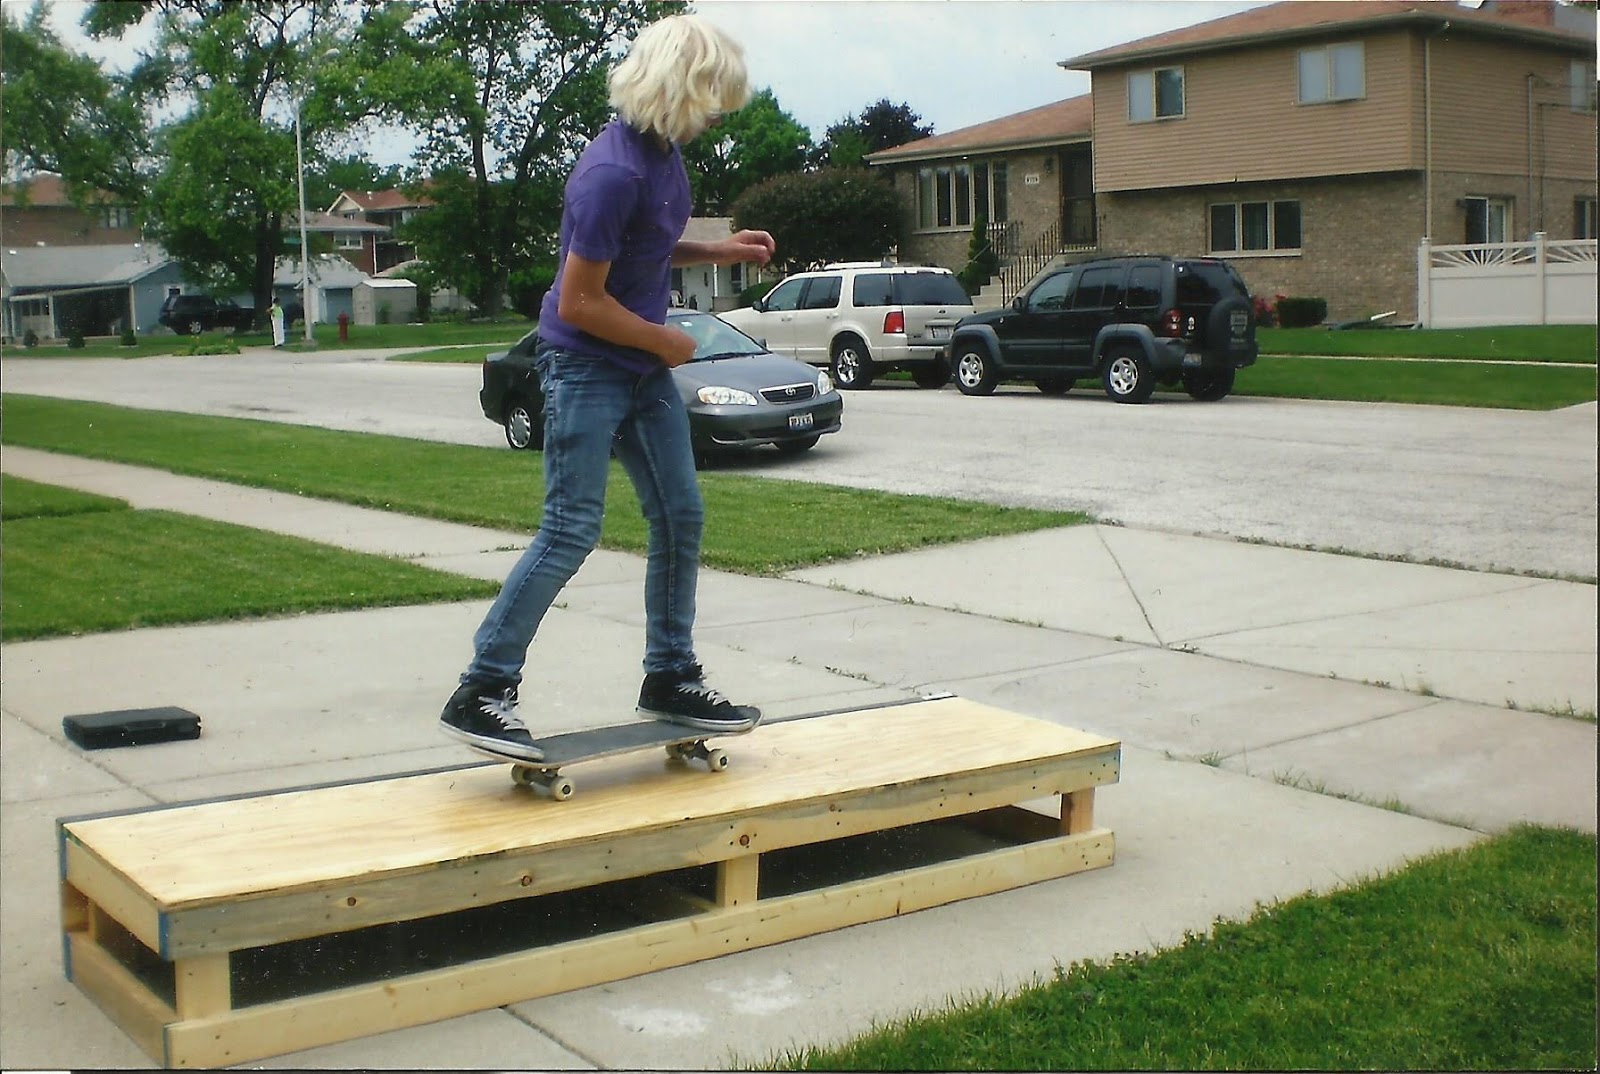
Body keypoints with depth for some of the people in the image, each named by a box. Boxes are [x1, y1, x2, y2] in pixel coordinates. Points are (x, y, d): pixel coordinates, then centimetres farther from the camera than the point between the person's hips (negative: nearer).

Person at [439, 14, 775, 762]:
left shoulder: (663, 151, 4)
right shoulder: (614, 173, -25)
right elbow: (579, 303, -22)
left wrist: (717, 252, 9)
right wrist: (665, 341, -11)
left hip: (646, 367, 9)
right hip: (586, 367, -9)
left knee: (680, 519, 9)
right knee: (571, 532, -11)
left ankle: (669, 680, 21)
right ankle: (480, 693, -3)